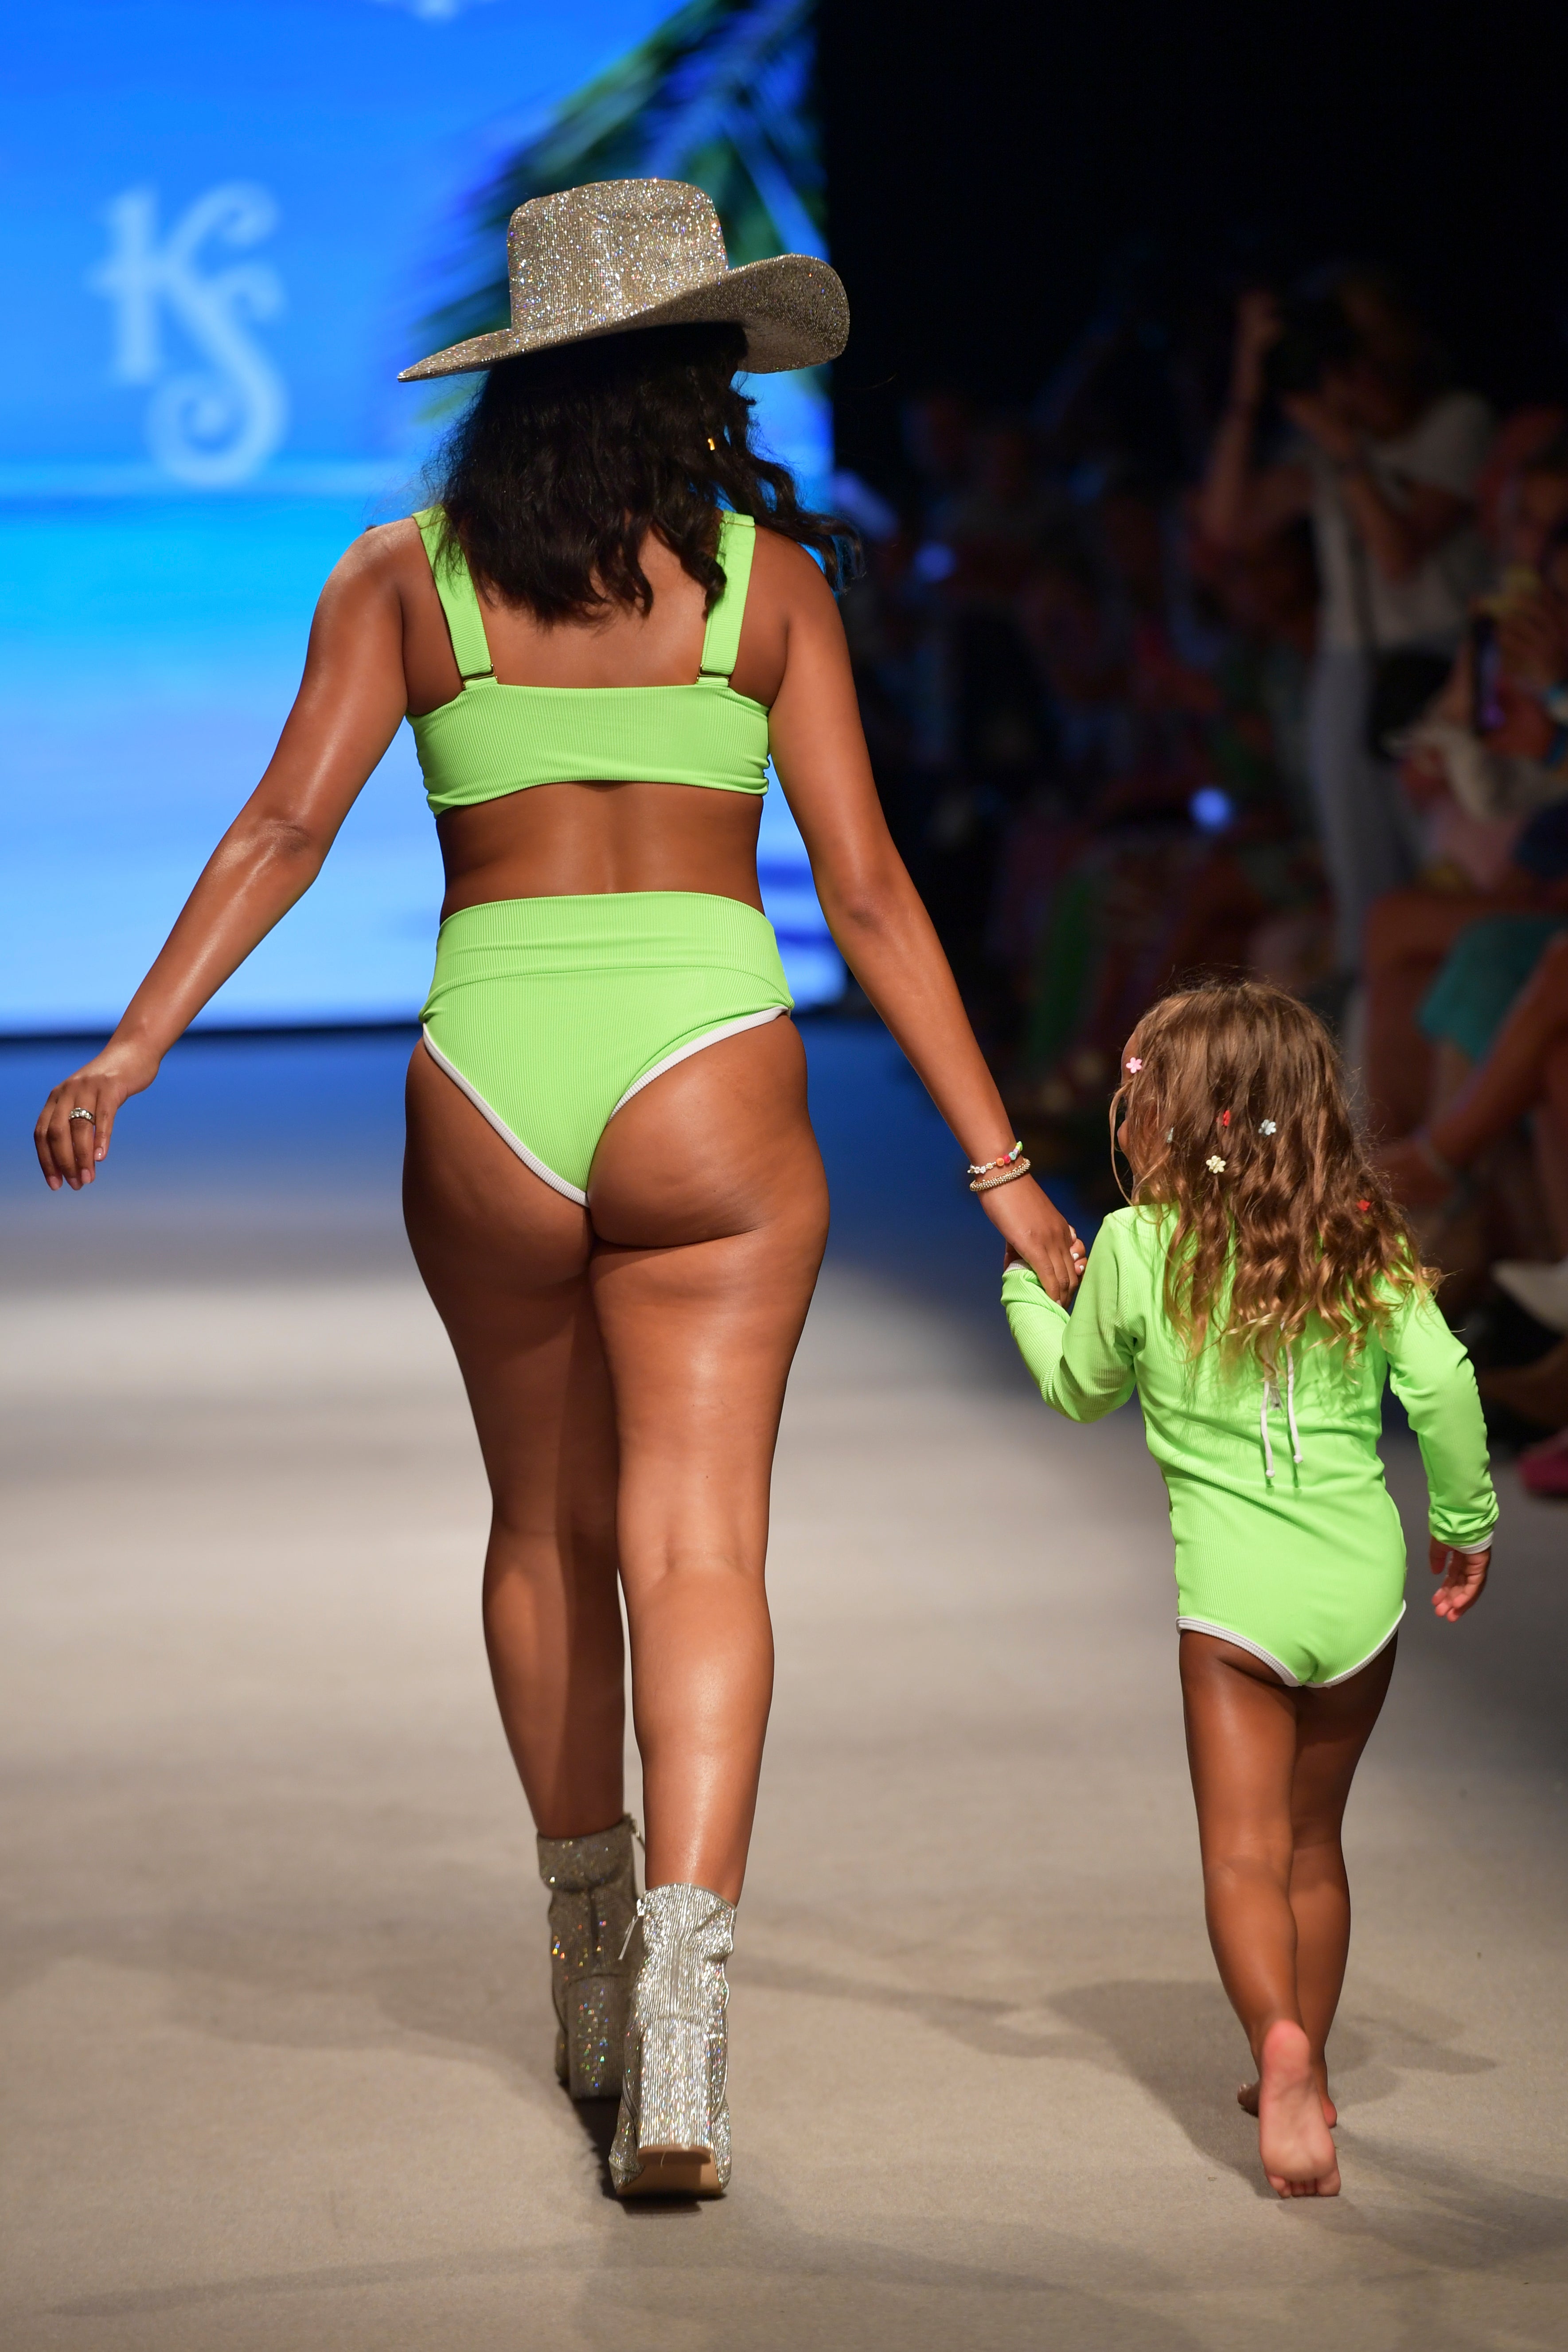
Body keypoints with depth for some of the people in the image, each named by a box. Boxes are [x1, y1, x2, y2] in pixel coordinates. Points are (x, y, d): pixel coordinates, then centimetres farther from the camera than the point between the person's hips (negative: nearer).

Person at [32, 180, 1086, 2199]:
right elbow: (866, 891, 2)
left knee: (546, 1529, 20)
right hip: (704, 1076, -2)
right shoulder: (763, 572, 5)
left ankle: (587, 1978, 31)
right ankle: (677, 2040, -20)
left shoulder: (403, 575, 8)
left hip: (488, 1084, 2)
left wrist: (133, 1050, -6)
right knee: (697, 1546, -5)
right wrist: (997, 1163, 5)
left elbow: (285, 828, -4)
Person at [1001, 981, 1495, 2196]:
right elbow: (1442, 1379, -7)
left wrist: (1027, 1285, 29)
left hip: (1235, 1588, -4)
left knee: (1244, 1855, -4)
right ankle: (1306, 2081, 27)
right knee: (1314, 1845, 19)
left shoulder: (1139, 1247, -5)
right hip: (1362, 1579, 4)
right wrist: (1467, 1523, 7)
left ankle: (1283, 2044, -28)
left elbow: (1079, 1387, 11)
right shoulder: (1362, 1238, 1)